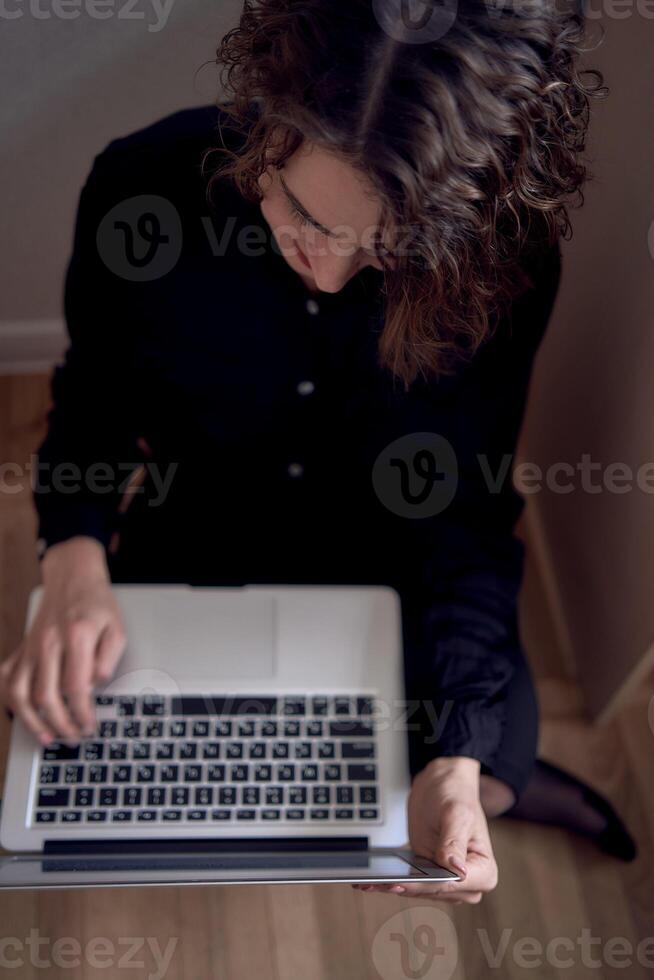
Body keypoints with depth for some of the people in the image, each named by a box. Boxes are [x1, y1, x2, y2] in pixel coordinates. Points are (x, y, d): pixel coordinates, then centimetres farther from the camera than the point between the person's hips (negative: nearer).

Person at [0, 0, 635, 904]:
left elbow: (466, 512, -21)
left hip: (389, 555, -1)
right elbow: (93, 406, -8)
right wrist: (77, 565, -28)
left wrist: (459, 764, -33)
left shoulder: (503, 265, -26)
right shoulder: (146, 184, -25)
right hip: (193, 543, 2)